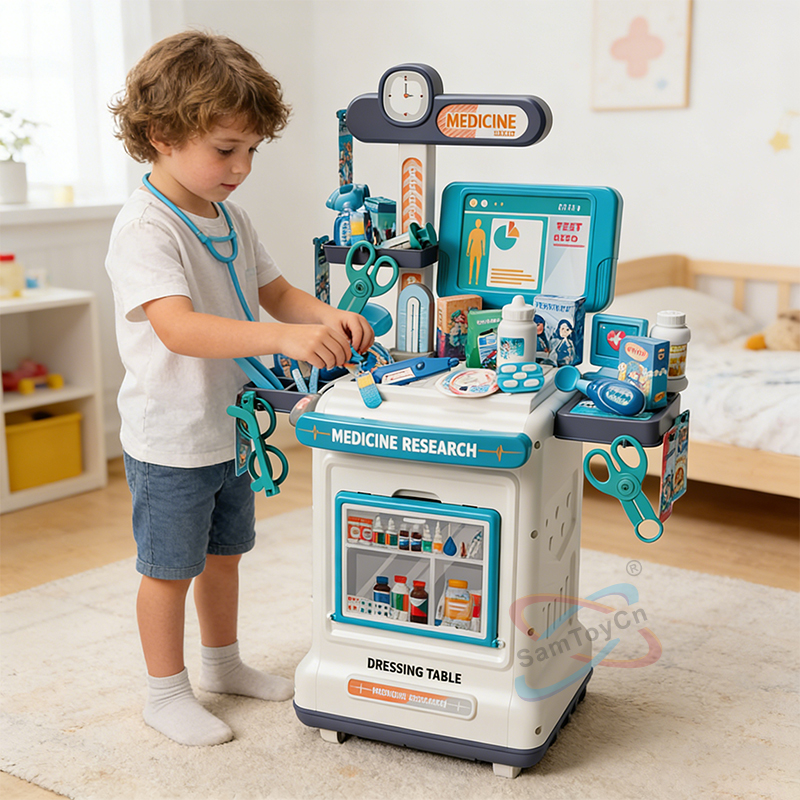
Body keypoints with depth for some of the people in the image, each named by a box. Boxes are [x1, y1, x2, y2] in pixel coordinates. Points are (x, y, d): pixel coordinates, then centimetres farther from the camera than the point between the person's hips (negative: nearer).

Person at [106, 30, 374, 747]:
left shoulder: (232, 220, 6)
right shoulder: (145, 227, -22)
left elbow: (275, 292, 12)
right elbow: (179, 328, -35)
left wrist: (327, 318, -10)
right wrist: (284, 337, -45)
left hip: (231, 428, 8)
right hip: (171, 438, -8)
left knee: (224, 552, 21)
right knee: (169, 567, 7)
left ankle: (223, 663, 40)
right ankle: (167, 693, 24)